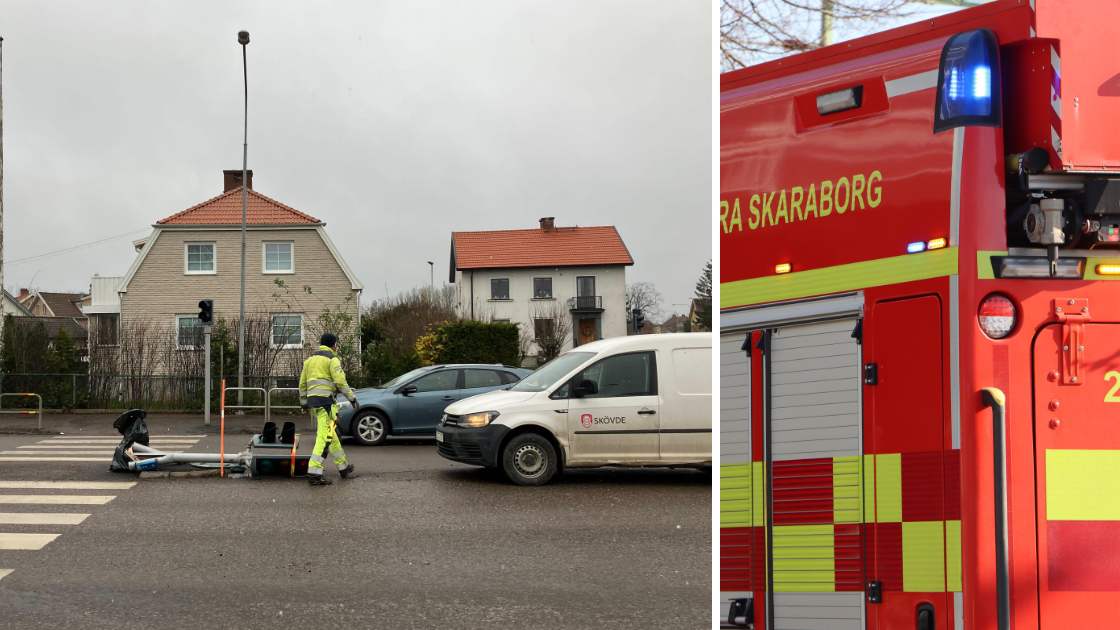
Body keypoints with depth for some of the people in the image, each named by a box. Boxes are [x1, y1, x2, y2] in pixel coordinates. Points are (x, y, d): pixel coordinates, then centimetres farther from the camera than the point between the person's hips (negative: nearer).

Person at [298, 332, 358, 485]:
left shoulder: (310, 359, 20)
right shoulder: (332, 359, -3)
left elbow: (302, 383, 22)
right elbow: (340, 381, -12)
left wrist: (303, 401, 28)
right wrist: (352, 398, -6)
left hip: (312, 399, 9)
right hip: (325, 400, -9)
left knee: (332, 436, 18)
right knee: (324, 437, -13)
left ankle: (343, 468, 27)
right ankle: (314, 473, -22)